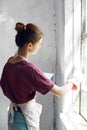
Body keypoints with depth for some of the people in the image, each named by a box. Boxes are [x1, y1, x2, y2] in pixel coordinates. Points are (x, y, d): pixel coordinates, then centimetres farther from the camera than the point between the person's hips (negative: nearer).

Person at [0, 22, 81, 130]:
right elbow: (60, 92, -25)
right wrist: (70, 84, -5)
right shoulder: (29, 69, -29)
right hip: (27, 114, -7)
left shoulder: (9, 63, -5)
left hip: (13, 112, 7)